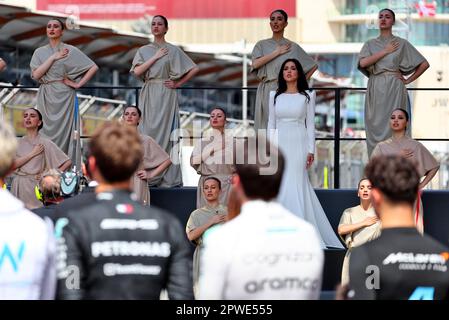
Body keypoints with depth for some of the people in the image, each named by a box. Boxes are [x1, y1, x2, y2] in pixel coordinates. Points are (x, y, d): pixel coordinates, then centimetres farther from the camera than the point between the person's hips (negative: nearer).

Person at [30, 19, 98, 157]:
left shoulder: (70, 50, 1)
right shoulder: (39, 52, 10)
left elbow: (93, 67, 0)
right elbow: (36, 74, -5)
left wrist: (79, 84, -6)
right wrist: (53, 57, -9)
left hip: (63, 96, -3)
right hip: (45, 97, 3)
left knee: (63, 131, -6)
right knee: (47, 131, 1)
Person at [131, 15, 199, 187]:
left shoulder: (173, 50, 3)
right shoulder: (143, 50, 12)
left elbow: (194, 69, 1)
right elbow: (137, 71, -4)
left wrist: (178, 83, -2)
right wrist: (155, 57, -6)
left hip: (166, 94, -3)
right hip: (148, 95, 4)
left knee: (165, 133, -7)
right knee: (148, 132, 0)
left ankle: (168, 178, -8)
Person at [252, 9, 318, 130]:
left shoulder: (292, 46, 8)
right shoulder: (262, 45, 12)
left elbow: (313, 66, 12)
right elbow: (255, 64, -7)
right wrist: (277, 52, -6)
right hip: (266, 92, 2)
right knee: (266, 127, -1)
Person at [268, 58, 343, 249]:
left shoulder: (307, 96, 3)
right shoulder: (275, 96, 10)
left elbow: (310, 124, 2)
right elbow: (271, 124, 12)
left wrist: (311, 150, -4)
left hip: (298, 144, -3)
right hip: (280, 144, 3)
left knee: (296, 185, -6)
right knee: (281, 186, 0)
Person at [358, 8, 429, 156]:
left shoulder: (401, 43, 7)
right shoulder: (370, 44, 13)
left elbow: (424, 64, 7)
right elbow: (363, 63, -7)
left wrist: (408, 80, 4)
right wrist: (385, 51, -5)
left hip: (394, 89, -2)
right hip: (375, 90, 2)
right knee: (375, 126, -2)